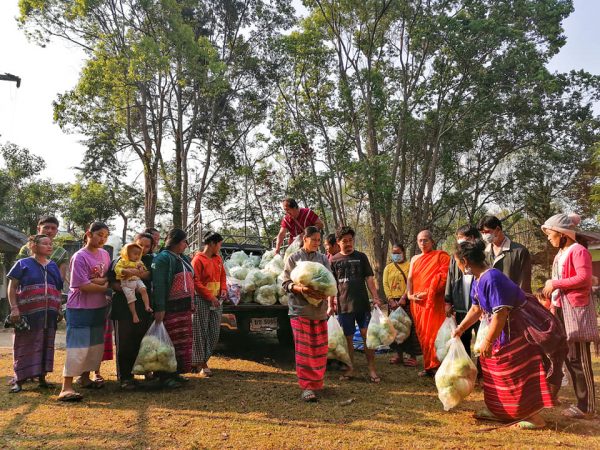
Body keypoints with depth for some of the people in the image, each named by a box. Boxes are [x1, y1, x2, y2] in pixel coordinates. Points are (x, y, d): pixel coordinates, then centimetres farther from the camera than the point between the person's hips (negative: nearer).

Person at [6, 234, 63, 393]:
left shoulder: (53, 266, 14)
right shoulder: (23, 264, 0)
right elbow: (12, 287, -3)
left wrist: (59, 309, 11)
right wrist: (14, 308, -12)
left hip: (49, 313, 5)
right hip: (29, 312, -4)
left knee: (46, 345, 9)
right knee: (25, 345, 0)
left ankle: (42, 377, 19)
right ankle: (19, 380, 9)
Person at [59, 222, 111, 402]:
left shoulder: (104, 254, 7)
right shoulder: (80, 257, -15)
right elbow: (84, 286, -20)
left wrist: (98, 280, -8)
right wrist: (105, 287, -10)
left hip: (100, 308, 8)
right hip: (80, 309, -7)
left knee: (96, 345, 14)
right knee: (78, 347, -10)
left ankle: (85, 377, 29)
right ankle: (66, 387, -6)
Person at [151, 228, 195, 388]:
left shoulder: (183, 259, 18)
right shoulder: (163, 258, -10)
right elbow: (158, 284, -17)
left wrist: (191, 302, 21)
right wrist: (159, 309, -22)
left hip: (184, 308, 9)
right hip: (170, 308, -9)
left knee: (183, 341, 12)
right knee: (170, 341, -5)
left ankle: (176, 372, 23)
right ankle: (165, 376, 5)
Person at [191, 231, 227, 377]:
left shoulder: (218, 258, 11)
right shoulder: (198, 259, -11)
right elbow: (195, 282, -16)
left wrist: (223, 289, 2)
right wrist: (210, 297, -17)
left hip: (216, 300, 7)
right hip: (201, 300, -7)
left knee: (214, 333, 10)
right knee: (201, 332, 1)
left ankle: (202, 359, 24)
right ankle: (201, 364, 10)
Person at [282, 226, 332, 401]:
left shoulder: (323, 259, 10)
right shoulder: (293, 258, 2)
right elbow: (285, 283, -1)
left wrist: (324, 293, -18)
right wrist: (301, 289, -20)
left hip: (319, 309, 3)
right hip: (300, 309, -3)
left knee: (319, 348, 9)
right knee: (303, 349, -6)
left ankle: (317, 382, 26)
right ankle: (306, 386, -1)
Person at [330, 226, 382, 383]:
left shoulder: (361, 257, 6)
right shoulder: (334, 260, 5)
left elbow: (369, 278, 5)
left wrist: (375, 297, -5)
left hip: (363, 304, 0)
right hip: (344, 305, 0)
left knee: (367, 335, -2)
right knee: (348, 338, 7)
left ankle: (372, 369, 8)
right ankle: (350, 369, 18)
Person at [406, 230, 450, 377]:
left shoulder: (441, 256, -1)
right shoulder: (415, 259, 18)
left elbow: (443, 277, -11)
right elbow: (410, 278, 13)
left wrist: (428, 293, -15)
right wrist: (410, 295, -3)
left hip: (434, 301, -6)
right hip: (417, 302, 6)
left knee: (434, 334, -7)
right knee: (422, 334, 9)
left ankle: (437, 367, 2)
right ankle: (428, 366, 17)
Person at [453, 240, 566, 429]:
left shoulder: (491, 279, -28)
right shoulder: (478, 280, 4)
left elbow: (500, 314, -29)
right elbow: (476, 309, 19)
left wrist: (487, 341, -22)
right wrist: (460, 329, 24)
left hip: (521, 329, -10)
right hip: (509, 329, 10)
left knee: (520, 373, -4)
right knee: (493, 364, 15)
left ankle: (535, 418, 9)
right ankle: (496, 410, 26)